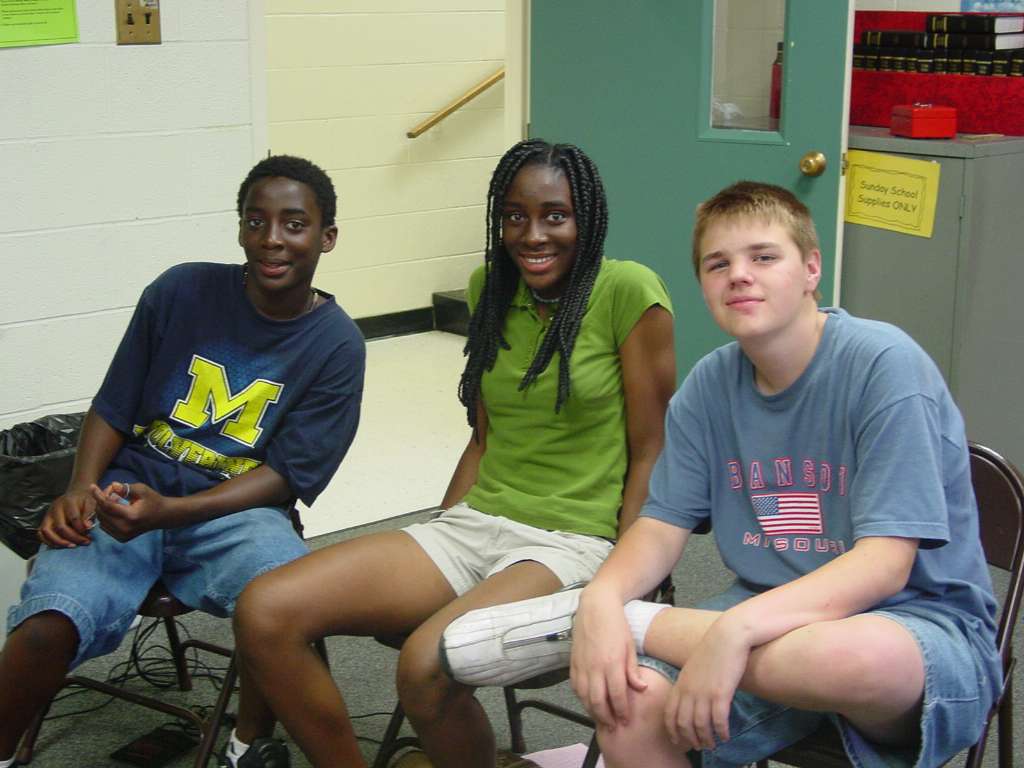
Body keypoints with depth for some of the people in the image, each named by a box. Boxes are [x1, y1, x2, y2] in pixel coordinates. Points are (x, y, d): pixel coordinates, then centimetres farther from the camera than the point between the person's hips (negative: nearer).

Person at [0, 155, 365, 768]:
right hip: (127, 492, 1)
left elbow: (285, 476, -5)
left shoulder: (337, 345, -1)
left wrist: (168, 511, -19)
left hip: (233, 509, 0)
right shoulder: (182, 292, 2)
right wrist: (81, 491, -11)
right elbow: (113, 410, 9)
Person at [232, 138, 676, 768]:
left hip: (573, 541, -6)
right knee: (264, 612, -13)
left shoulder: (628, 293, -8)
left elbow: (650, 454, -5)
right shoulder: (491, 288, 11)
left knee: (425, 667, -35)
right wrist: (432, 549, 10)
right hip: (473, 522, 6)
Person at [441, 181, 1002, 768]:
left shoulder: (884, 364, -16)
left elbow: (885, 563, -22)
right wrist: (602, 598, -20)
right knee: (630, 712, -26)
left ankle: (637, 624, -19)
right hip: (773, 613, 4)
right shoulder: (710, 387, 2)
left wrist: (735, 629, -35)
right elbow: (664, 526, 3)